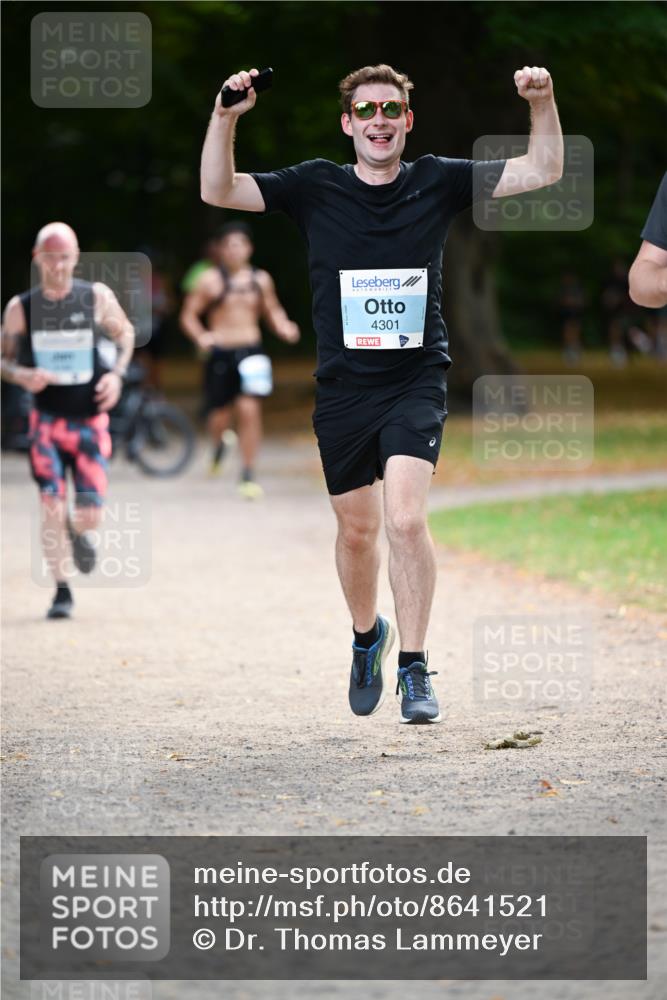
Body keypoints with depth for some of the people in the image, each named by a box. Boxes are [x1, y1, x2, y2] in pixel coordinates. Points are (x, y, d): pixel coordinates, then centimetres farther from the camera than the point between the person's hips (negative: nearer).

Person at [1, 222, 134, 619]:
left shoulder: (97, 297, -5)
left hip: (90, 419, 0)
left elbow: (125, 333, 11)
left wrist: (117, 374, -5)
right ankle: (62, 592, 6)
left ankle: (79, 532, 35)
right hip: (47, 419, 0)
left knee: (89, 516, -5)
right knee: (51, 506, -11)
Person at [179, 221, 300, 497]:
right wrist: (201, 337, -16)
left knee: (249, 409, -13)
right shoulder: (210, 280, -2)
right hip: (221, 353, -1)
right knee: (219, 417, 2)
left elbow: (272, 310, 21)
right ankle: (219, 443, 41)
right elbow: (189, 315, 1)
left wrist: (283, 327, 1)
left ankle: (248, 474, -4)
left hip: (251, 352, 1)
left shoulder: (261, 279, 8)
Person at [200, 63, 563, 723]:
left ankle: (414, 669, -11)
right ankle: (367, 635, 41)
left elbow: (542, 171, 1)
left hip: (416, 381, -2)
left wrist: (542, 102, -15)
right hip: (342, 389, 2)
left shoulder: (437, 183, 1)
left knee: (405, 519, -20)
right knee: (357, 529, 13)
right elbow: (218, 192, -5)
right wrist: (226, 116, -19)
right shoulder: (315, 187, 1)